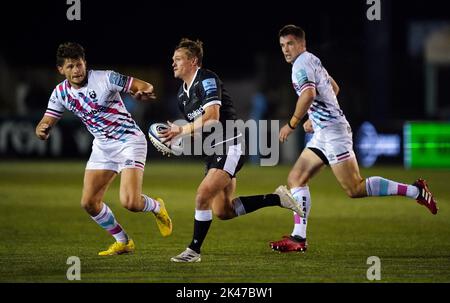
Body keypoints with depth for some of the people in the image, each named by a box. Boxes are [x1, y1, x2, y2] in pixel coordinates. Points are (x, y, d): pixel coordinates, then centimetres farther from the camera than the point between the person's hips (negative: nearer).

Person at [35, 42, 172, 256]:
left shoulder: (105, 78, -18)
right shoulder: (61, 93, -2)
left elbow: (145, 86, -13)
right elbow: (46, 123, 0)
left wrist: (143, 93, -38)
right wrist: (41, 130, -25)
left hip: (129, 140, -6)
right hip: (102, 147, 6)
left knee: (129, 202, -21)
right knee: (89, 203, 0)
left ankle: (156, 207, 15)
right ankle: (123, 242, 21)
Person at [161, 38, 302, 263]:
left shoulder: (207, 80, -14)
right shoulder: (182, 94, 14)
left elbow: (211, 118, -26)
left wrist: (181, 130, -23)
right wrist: (176, 136, 4)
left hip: (229, 147, -10)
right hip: (212, 152, 10)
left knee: (203, 196, -19)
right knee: (222, 211, 7)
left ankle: (193, 251, -9)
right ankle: (277, 198, 18)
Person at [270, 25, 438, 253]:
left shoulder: (302, 64, -10)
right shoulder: (312, 61, 20)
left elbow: (309, 93, -27)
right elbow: (334, 88, 33)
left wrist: (291, 124, -19)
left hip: (332, 131, -11)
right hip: (322, 133, 11)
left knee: (355, 189, -13)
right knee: (295, 179, 6)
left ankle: (414, 191, -9)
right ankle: (298, 238, 2)